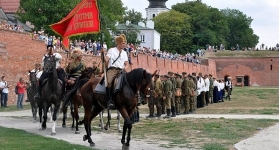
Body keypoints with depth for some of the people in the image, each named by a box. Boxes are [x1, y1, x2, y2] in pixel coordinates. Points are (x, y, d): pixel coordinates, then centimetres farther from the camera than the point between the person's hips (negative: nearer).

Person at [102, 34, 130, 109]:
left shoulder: (124, 53, 23)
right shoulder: (111, 50, 10)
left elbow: (126, 64, 23)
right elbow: (106, 60, 0)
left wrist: (126, 67, 0)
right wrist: (103, 54, -17)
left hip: (121, 71, 5)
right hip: (112, 69, -5)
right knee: (109, 82, -31)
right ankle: (110, 101, -33)